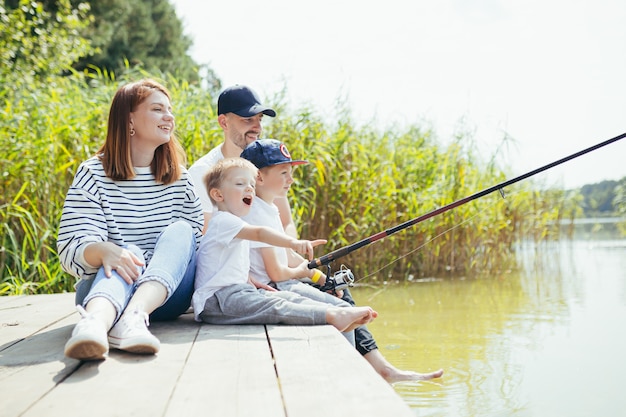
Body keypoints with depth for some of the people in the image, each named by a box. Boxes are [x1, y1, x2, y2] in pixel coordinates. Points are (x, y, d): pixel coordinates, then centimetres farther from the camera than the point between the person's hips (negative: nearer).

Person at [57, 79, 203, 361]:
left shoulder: (180, 178, 13)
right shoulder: (93, 174, -1)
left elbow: (200, 238, 8)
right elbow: (71, 249, -13)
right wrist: (102, 250, -35)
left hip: (165, 295, 3)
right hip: (106, 285, -3)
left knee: (181, 231, -23)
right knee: (129, 253, -33)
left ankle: (134, 317, -50)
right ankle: (94, 321, -67)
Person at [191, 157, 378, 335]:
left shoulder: (238, 229, 23)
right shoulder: (222, 221, -12)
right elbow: (259, 233, -31)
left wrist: (257, 287, 13)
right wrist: (293, 242, -45)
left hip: (239, 291, 10)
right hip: (215, 301, -10)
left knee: (287, 297, -7)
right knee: (276, 307, -27)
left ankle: (341, 312, -21)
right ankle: (332, 316, -41)